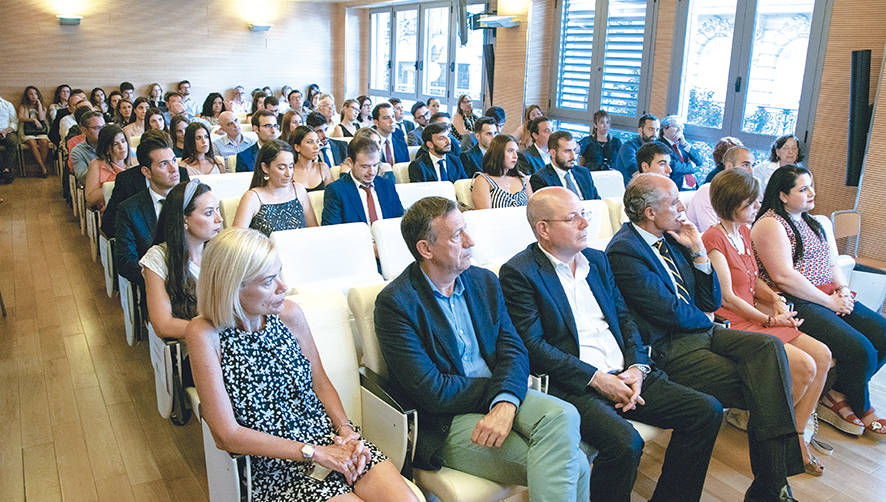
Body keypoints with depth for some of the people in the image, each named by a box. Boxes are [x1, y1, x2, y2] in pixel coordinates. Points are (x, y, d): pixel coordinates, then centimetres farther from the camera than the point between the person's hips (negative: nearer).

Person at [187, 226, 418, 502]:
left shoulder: (289, 313, 0)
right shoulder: (205, 334, -12)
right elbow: (227, 435, -13)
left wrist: (346, 429, -7)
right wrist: (314, 453, -15)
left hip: (328, 437, 4)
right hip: (273, 467, -3)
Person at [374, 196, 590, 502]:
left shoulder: (484, 281, 9)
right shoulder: (395, 302, -11)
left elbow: (513, 350, 1)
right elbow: (431, 392, -16)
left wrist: (506, 403, -20)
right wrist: (496, 388, -7)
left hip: (499, 398, 6)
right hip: (447, 421, -6)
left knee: (562, 416, -28)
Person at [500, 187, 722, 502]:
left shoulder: (597, 260, 17)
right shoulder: (519, 272, -5)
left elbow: (624, 318, 16)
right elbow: (533, 346, -13)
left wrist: (637, 368, -2)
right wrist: (596, 379, -15)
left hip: (625, 374, 7)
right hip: (573, 387, -7)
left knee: (707, 411, -5)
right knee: (625, 442, -31)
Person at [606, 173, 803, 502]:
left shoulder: (670, 237, 13)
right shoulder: (623, 250, -13)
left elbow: (711, 303, 12)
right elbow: (672, 312, -16)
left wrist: (698, 251, 2)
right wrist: (706, 321, 5)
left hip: (700, 332, 8)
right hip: (668, 349, -7)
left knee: (770, 346, -18)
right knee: (763, 391, -19)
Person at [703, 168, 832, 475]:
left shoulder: (743, 231, 12)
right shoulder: (714, 239, -16)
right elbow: (727, 298, -16)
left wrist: (774, 298, 2)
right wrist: (769, 319, -7)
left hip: (756, 316, 9)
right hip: (733, 325, -9)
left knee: (822, 355, -4)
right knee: (804, 366, -20)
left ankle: (796, 437, 5)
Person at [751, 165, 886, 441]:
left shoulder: (809, 221, 20)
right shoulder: (770, 224, -10)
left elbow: (830, 263, 23)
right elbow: (783, 277, -19)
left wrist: (843, 290, 2)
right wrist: (829, 302, -14)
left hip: (830, 298, 10)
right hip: (795, 304, -10)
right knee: (861, 351, -21)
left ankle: (838, 395, 4)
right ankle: (861, 410, 6)